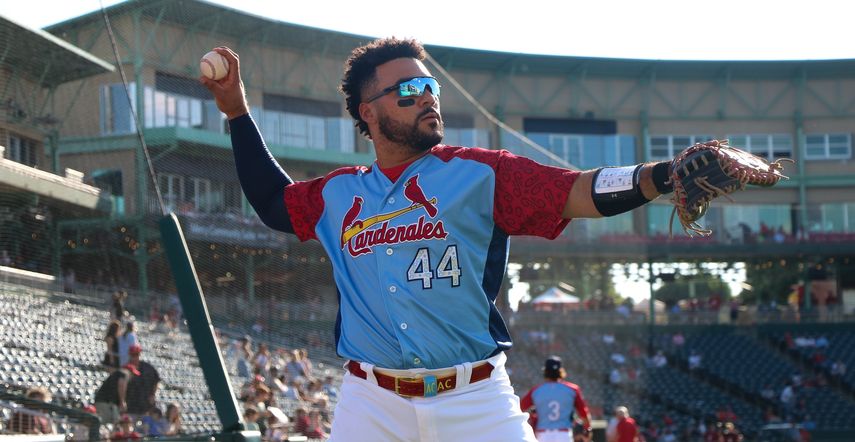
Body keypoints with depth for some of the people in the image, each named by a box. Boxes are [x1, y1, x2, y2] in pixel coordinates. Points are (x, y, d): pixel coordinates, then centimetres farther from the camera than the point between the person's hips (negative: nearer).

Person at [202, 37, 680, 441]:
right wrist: (237, 110, 26)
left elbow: (582, 192, -9)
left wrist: (664, 175, -25)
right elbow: (273, 201, 30)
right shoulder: (340, 193, 12)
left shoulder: (479, 173, 1)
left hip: (475, 402, -2)